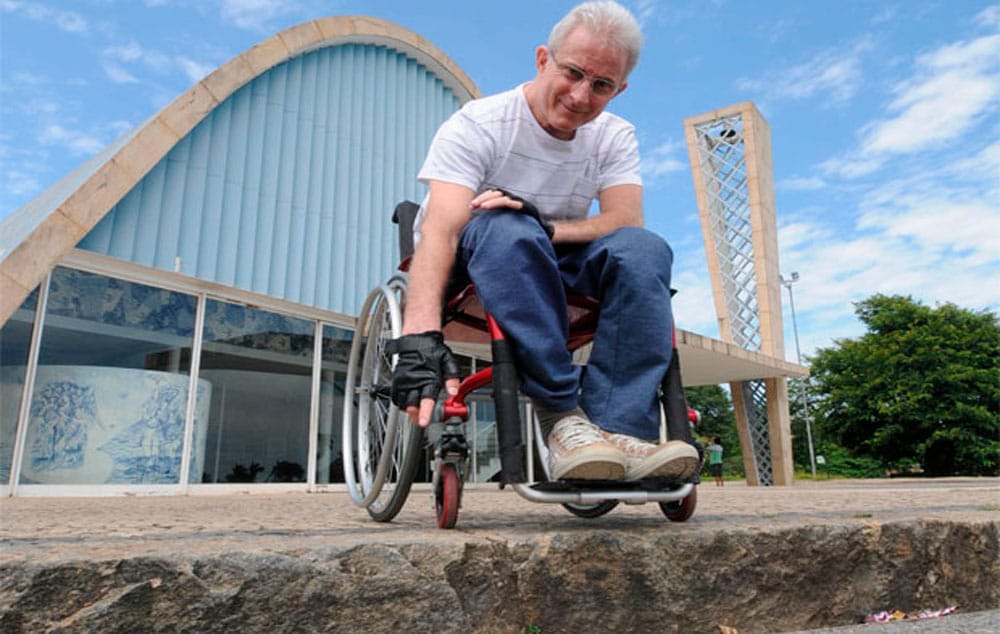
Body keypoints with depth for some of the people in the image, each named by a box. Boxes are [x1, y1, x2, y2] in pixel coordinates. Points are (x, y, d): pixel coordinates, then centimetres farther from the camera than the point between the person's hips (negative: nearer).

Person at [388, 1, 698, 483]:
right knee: (509, 230, -37)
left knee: (645, 250, -25)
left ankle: (619, 429, -34)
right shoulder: (477, 125, -14)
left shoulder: (615, 137, 1)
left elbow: (626, 222, -15)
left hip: (557, 268, 4)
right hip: (476, 267, -3)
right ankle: (561, 417, -36)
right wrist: (420, 336, -45)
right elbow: (439, 231, -29)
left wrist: (544, 228, -33)